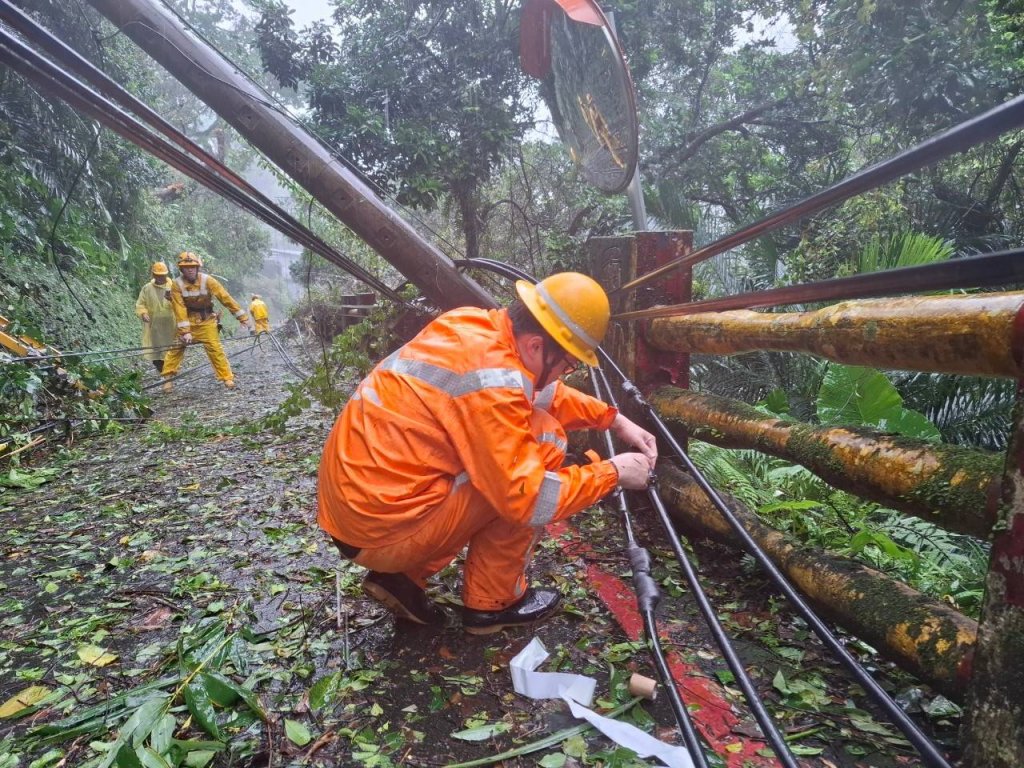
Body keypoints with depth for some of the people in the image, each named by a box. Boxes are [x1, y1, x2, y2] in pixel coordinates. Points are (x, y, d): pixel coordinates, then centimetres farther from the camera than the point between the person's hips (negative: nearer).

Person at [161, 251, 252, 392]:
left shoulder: (207, 280, -16)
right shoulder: (176, 284, -15)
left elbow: (226, 298, -15)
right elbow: (180, 309, -17)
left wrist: (243, 317, -16)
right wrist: (185, 332, -24)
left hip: (206, 321, -1)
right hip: (186, 320, 1)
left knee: (215, 349, -7)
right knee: (176, 348, -3)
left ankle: (227, 378, -1)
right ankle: (168, 377, 10)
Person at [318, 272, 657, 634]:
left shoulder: (474, 325, 2)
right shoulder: (491, 378, -24)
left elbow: (541, 391, 18)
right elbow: (528, 498, -21)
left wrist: (613, 419, 13)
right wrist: (612, 472, -8)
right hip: (382, 528, -9)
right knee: (542, 442, -9)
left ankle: (404, 576, 15)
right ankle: (493, 602, 6)